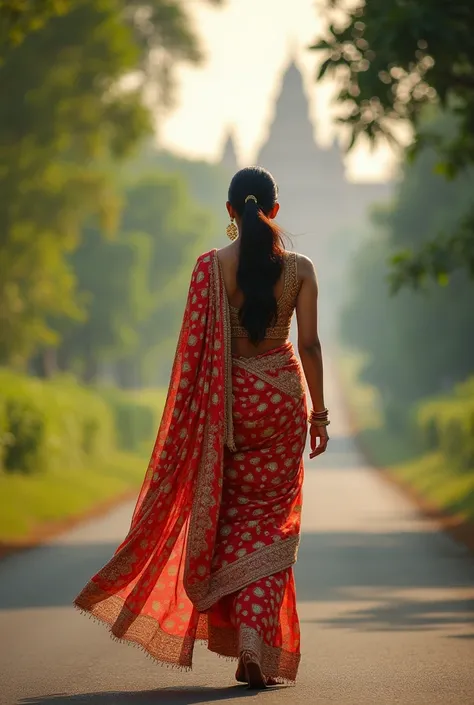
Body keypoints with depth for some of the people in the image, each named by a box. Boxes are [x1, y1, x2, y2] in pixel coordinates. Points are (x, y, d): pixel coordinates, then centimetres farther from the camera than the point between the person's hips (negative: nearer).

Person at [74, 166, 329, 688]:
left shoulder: (211, 266, -4)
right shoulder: (298, 268, -2)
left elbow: (196, 347, -5)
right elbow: (309, 344, -4)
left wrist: (192, 419, 2)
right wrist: (318, 414, 4)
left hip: (227, 400, 0)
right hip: (282, 397, 0)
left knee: (231, 519, 12)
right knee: (271, 523, 5)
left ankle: (243, 640, 10)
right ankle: (259, 642, -10)